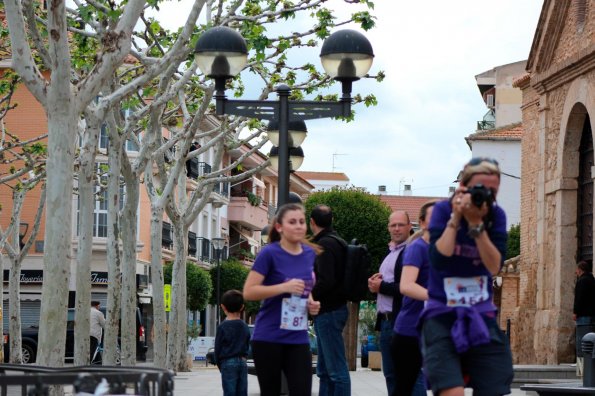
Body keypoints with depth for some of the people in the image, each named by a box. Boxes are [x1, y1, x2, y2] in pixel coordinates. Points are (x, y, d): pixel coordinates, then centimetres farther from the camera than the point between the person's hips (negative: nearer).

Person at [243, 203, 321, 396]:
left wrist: (312, 303, 2)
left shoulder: (310, 254, 7)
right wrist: (285, 287, -23)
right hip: (268, 338, -4)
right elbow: (248, 292, -14)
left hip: (298, 339, 4)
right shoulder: (270, 253, -10)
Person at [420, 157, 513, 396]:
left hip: (481, 316, 3)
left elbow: (495, 266, -11)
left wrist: (476, 224, -19)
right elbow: (439, 259, -19)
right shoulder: (443, 210, -6)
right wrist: (455, 218, -18)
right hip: (443, 315, -3)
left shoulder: (495, 215, 0)